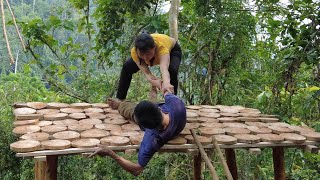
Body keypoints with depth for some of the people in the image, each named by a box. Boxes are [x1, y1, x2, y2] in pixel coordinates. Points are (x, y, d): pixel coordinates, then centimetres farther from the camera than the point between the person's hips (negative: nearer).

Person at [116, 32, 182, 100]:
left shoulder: (161, 47, -47)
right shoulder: (134, 52, -37)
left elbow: (164, 68, -66)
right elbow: (146, 72, -45)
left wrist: (166, 83, -86)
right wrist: (153, 82, -67)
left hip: (172, 50, -3)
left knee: (172, 70, -33)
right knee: (127, 67, -7)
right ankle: (120, 99, 9)